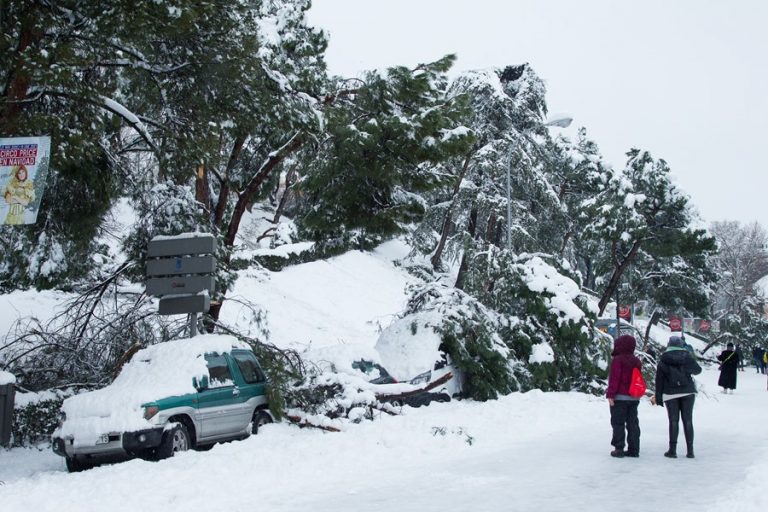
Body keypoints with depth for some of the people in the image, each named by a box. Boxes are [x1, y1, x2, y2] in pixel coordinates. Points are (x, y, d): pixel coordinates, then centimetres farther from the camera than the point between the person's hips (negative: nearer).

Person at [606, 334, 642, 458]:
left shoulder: (617, 360, -12)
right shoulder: (636, 361, 12)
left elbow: (614, 378, -16)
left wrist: (610, 394, -16)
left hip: (620, 397, -7)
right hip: (634, 397, 7)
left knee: (618, 423, -1)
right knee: (633, 423, 9)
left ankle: (619, 448, -3)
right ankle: (634, 449, 10)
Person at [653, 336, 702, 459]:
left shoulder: (663, 360, -2)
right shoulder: (687, 357, 0)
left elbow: (659, 379, -2)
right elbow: (698, 370, 14)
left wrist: (657, 396, 3)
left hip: (670, 393, -1)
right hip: (688, 392, 1)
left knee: (673, 421, 2)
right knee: (688, 420, 4)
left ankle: (672, 450, 0)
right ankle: (690, 450, 3)